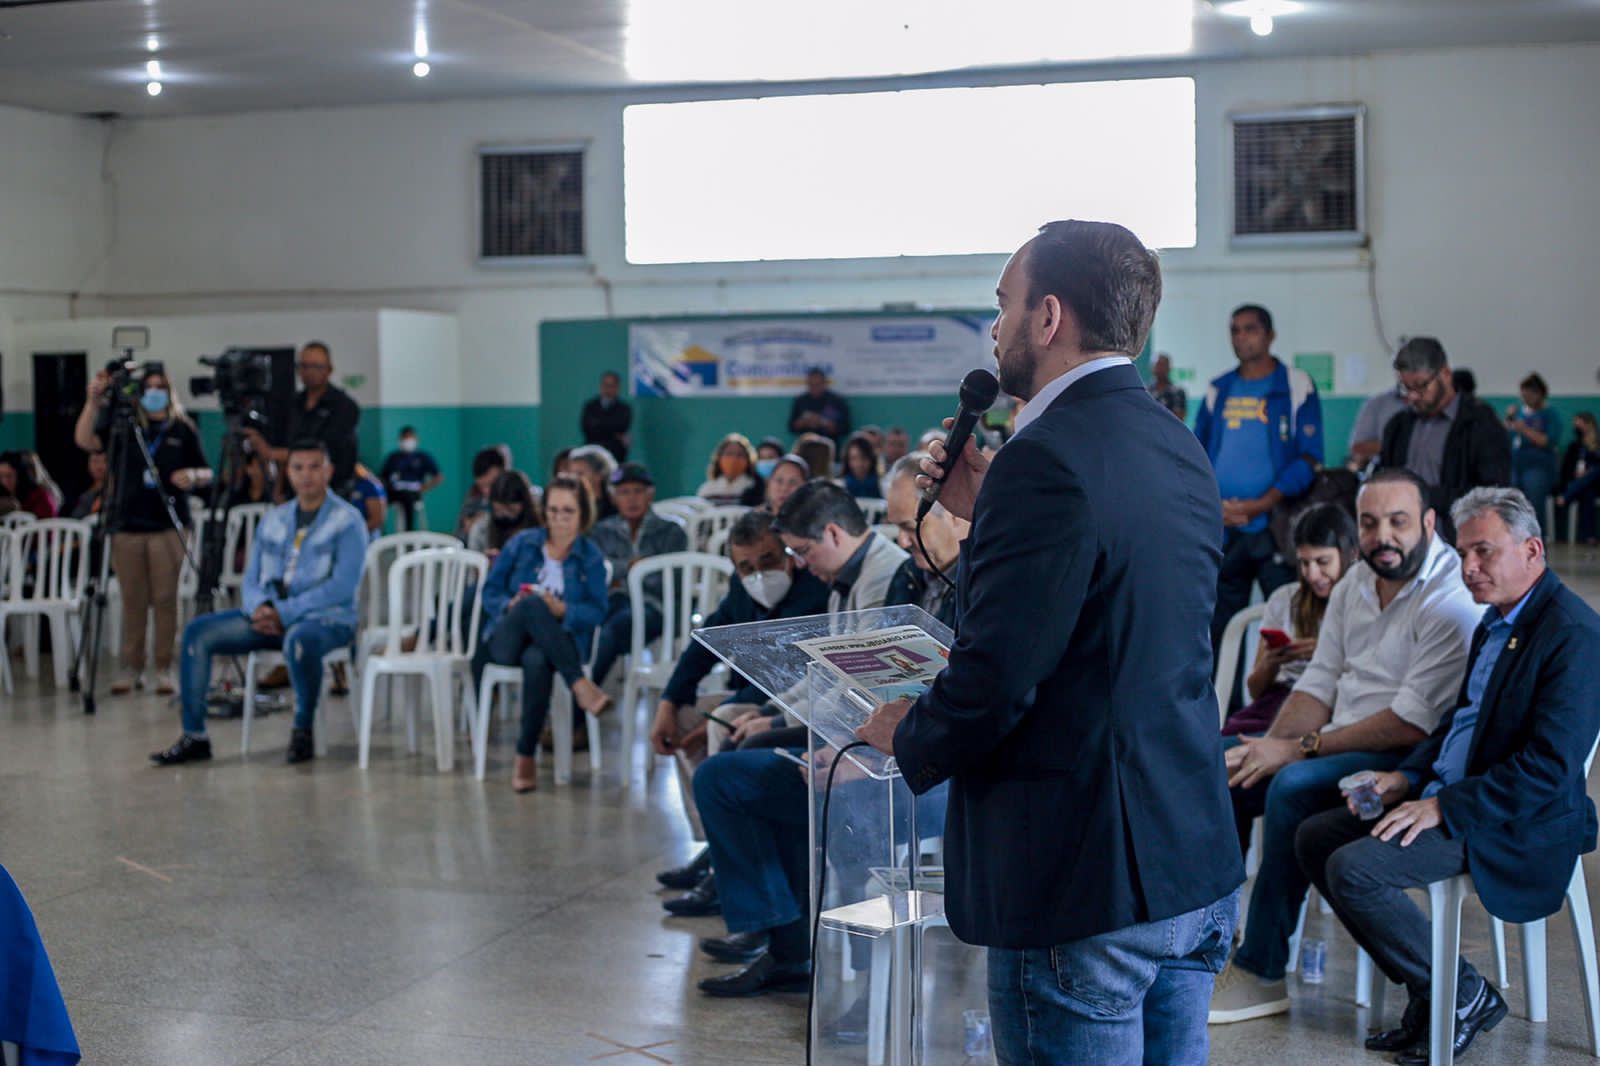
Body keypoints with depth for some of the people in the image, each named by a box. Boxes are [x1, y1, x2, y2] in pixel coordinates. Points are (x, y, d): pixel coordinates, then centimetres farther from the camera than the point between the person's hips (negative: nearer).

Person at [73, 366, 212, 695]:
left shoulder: (183, 430, 8)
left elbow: (207, 473, 11)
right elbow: (85, 441, -7)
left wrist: (193, 476, -11)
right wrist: (93, 402, -18)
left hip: (167, 525, -1)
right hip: (126, 524, 1)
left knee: (165, 598, -2)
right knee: (132, 600, 4)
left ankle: (164, 668, 4)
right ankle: (131, 668, 10)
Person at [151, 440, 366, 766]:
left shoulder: (348, 521, -4)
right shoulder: (273, 520, 15)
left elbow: (343, 586, -15)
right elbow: (251, 580, 14)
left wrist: (284, 613, -19)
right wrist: (260, 607, -10)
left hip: (327, 618, -6)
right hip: (269, 617, 6)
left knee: (299, 639, -41)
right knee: (198, 632, -11)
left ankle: (303, 732, -20)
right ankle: (195, 736, -9)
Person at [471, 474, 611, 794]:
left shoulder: (591, 558, 10)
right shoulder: (522, 543, 12)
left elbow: (596, 612, 1)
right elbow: (490, 591, 9)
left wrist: (562, 610, -18)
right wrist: (511, 605, -13)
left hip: (557, 642, -1)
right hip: (506, 639, 1)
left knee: (537, 662, -40)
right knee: (533, 603, -35)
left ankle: (526, 755, -31)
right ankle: (580, 685, -41)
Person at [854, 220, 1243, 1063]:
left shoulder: (1048, 460, -19)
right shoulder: (1180, 450, 10)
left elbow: (997, 674, -21)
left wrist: (909, 738, -2)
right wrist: (985, 515, 13)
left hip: (1083, 883, -9)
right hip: (1195, 866, 9)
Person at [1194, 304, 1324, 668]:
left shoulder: (1296, 386, 1)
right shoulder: (1218, 391, 14)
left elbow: (1309, 459, -5)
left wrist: (1262, 504, -15)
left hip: (1274, 525, -4)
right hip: (1221, 529, 4)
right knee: (1219, 625, 7)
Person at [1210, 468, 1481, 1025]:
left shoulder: (1452, 600, -17)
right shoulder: (1355, 583, 9)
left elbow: (1414, 722, -22)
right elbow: (1321, 682, 11)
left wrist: (1298, 749, -21)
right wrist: (1268, 747, -8)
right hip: (1340, 741, 9)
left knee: (1293, 787, -31)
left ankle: (1261, 975, -21)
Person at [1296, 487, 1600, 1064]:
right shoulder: (1495, 621, 13)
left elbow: (1551, 768, -24)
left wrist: (1444, 807, -22)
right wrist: (1408, 777, 6)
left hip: (1516, 822, -10)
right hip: (1448, 796, 10)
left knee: (1353, 869, -23)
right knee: (1315, 838, 4)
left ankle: (1463, 995, -4)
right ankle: (1426, 988, 7)